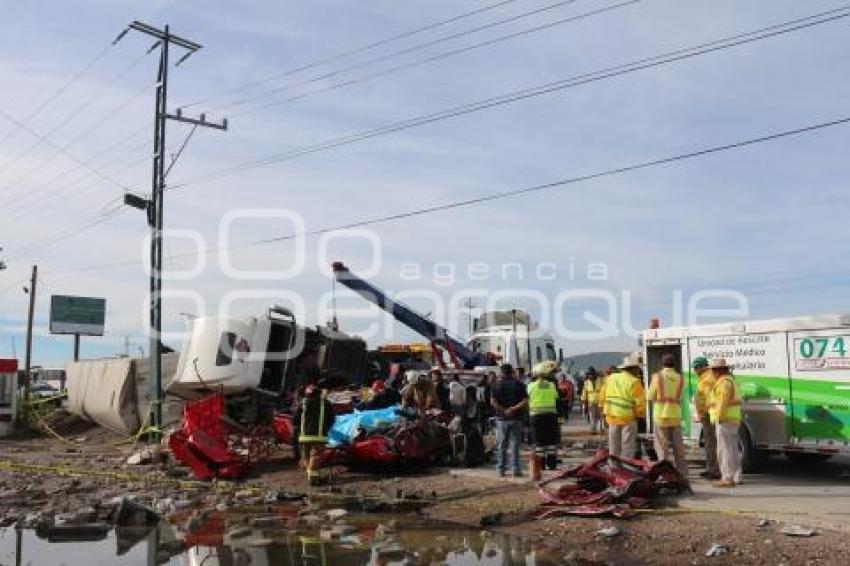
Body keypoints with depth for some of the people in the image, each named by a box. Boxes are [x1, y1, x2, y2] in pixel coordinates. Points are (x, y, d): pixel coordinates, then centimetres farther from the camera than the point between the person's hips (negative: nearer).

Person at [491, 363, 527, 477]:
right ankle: (516, 469, 3)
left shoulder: (497, 385, 1)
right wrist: (514, 409, -12)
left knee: (501, 446, 7)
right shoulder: (519, 384, 1)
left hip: (502, 418, 0)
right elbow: (525, 401, -9)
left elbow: (493, 401, -11)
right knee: (515, 445, 4)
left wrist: (504, 410, -8)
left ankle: (501, 469, 9)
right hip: (516, 418, 0)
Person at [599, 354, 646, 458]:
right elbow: (640, 401, -14)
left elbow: (602, 396, 9)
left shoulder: (610, 379, 6)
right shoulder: (634, 382, -13)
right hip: (628, 418, -5)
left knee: (614, 447, 15)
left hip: (611, 417, 5)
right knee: (627, 447, 3)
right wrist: (639, 414, 3)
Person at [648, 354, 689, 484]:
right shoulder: (680, 378, 3)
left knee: (662, 447, 1)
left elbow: (651, 396, -1)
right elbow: (679, 396, 7)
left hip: (661, 415, -3)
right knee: (678, 447, 10)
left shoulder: (657, 376, -5)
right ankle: (683, 475, 15)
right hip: (676, 416, 3)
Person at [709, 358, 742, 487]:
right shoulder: (729, 380, 19)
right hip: (733, 420, 11)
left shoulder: (724, 382, -14)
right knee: (733, 449, 13)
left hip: (725, 420, -11)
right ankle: (736, 477, 18)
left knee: (724, 449, -9)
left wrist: (719, 418, -19)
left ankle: (727, 478, -9)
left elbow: (723, 402, -21)